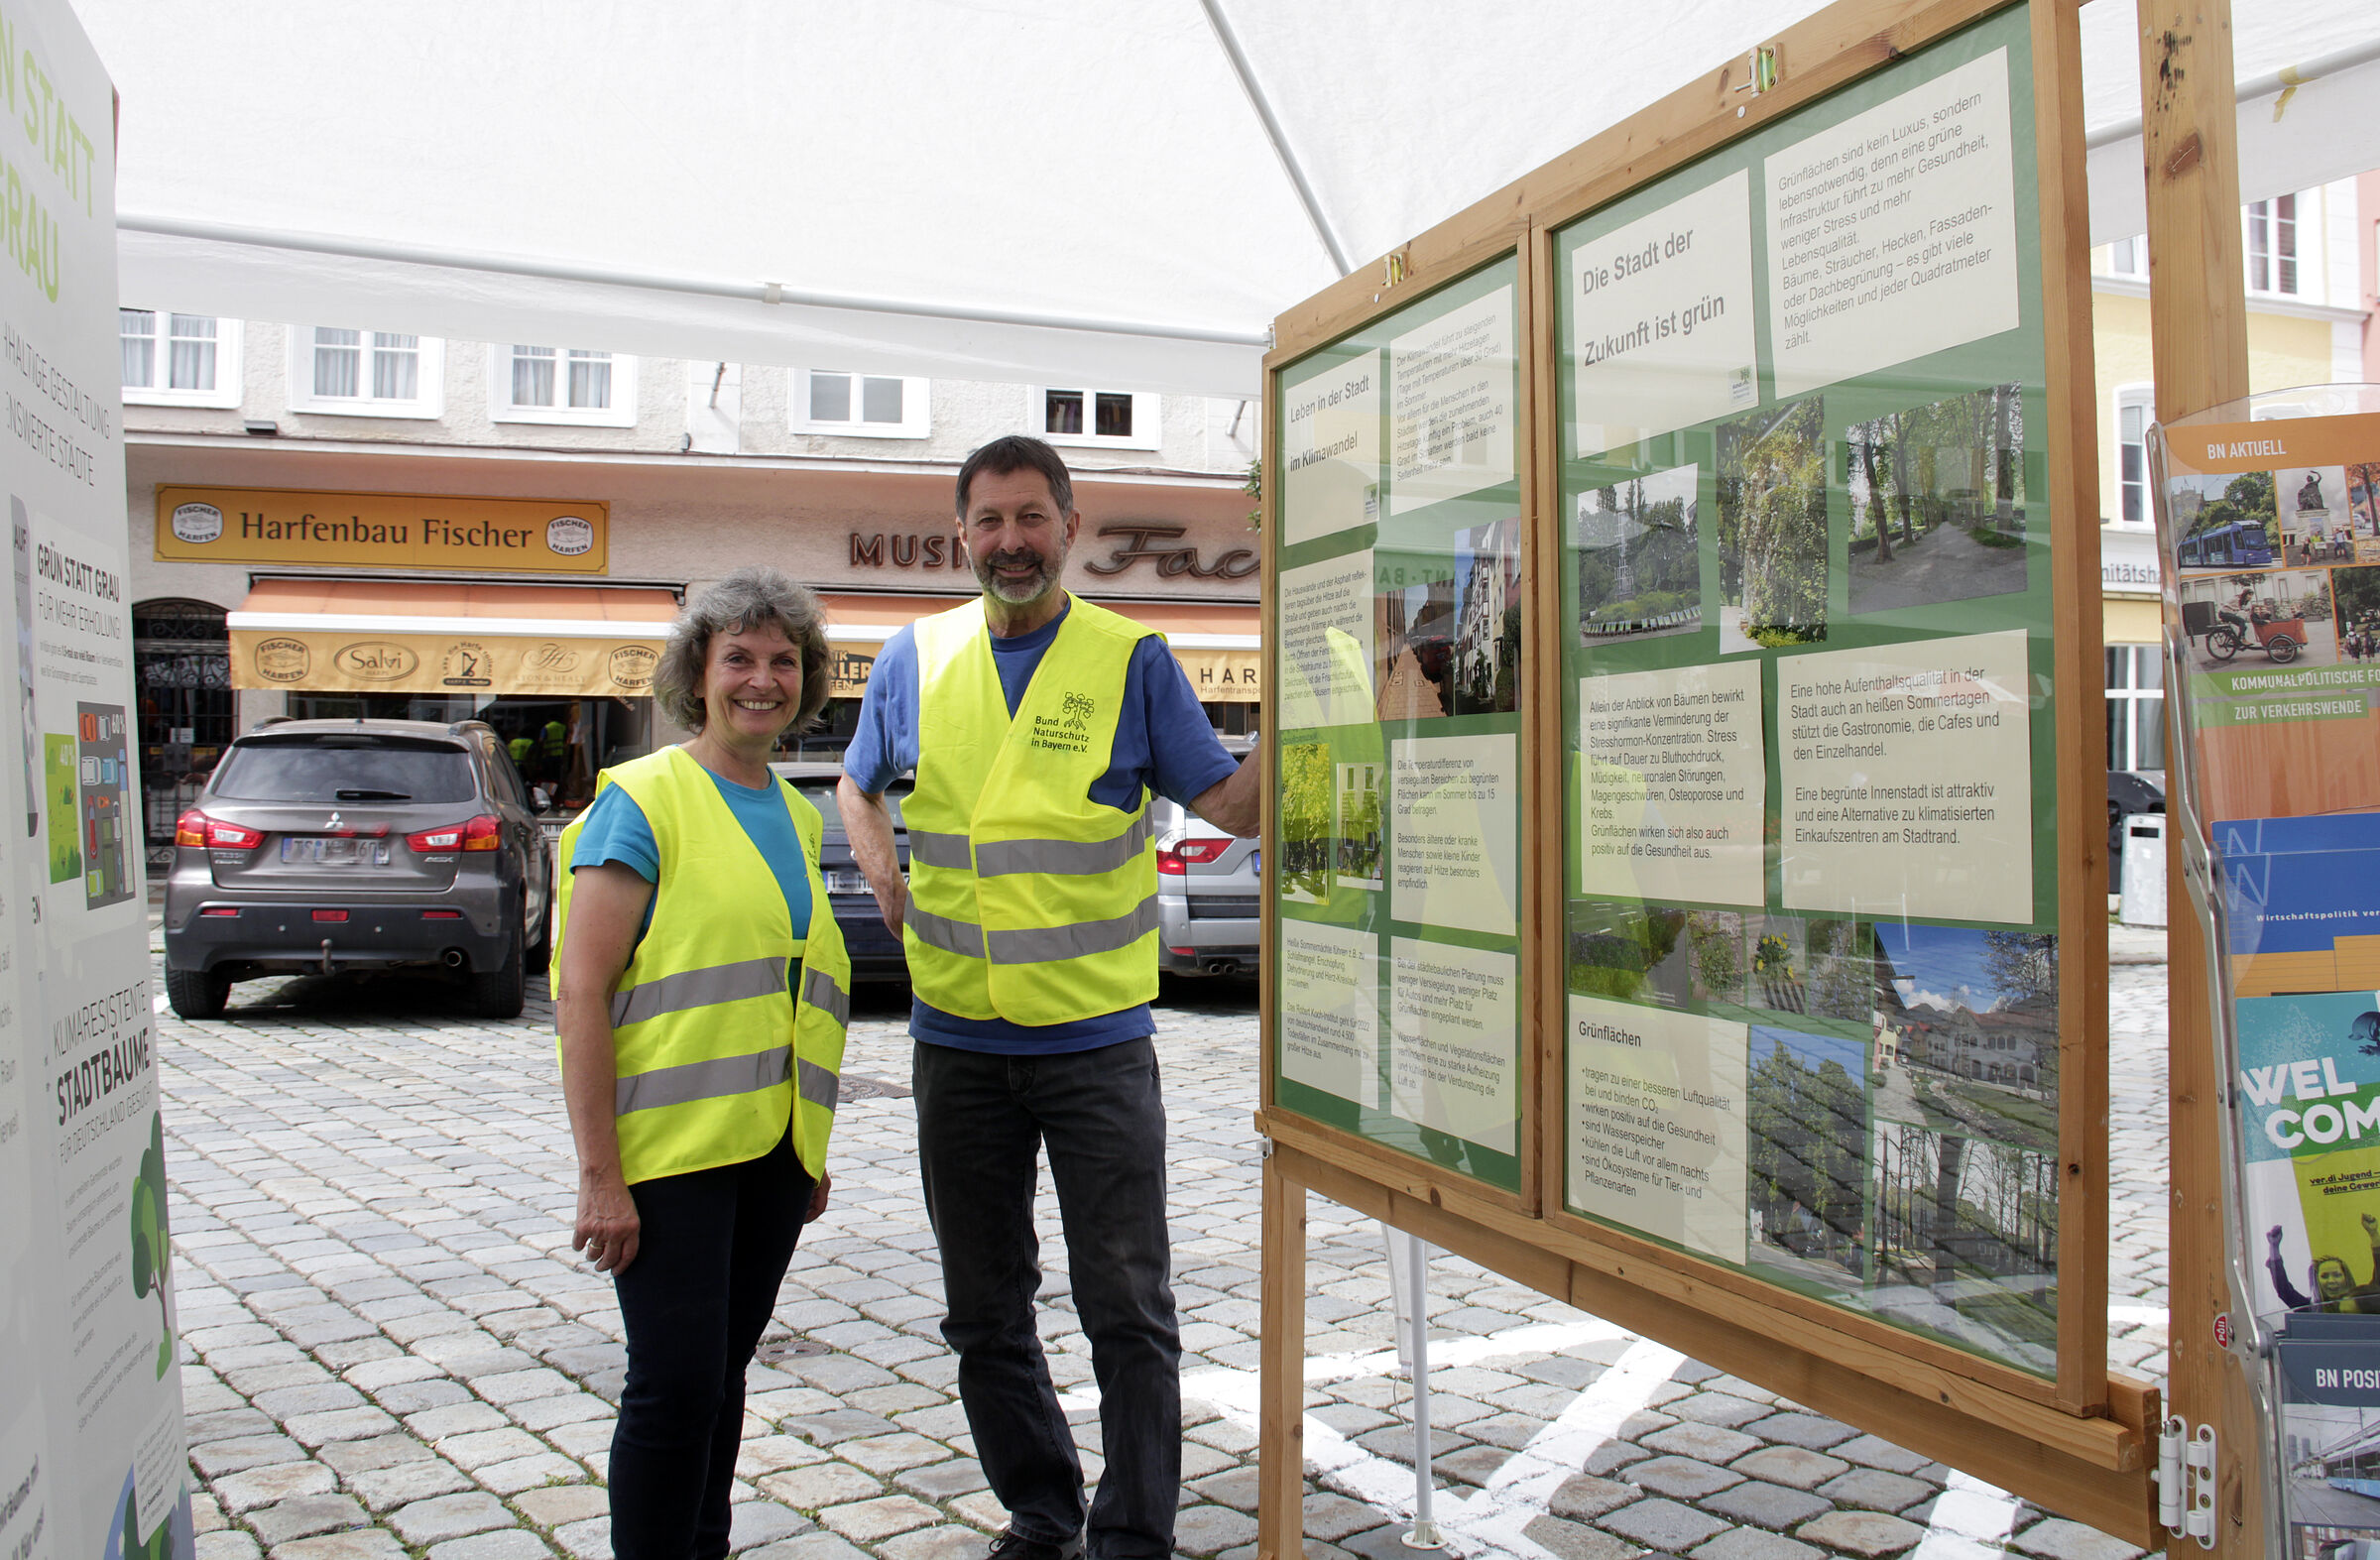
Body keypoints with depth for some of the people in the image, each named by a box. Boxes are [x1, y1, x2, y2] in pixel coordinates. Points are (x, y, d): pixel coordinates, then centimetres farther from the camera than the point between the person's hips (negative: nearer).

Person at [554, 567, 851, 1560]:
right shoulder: (643, 800, -8)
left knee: (724, 1373, 15)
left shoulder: (797, 816, 13)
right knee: (676, 1384, -4)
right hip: (671, 1144, -6)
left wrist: (812, 1151, 18)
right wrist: (600, 1174, -17)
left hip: (771, 1144, 6)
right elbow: (580, 993, -13)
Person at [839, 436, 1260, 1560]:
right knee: (985, 1315, 14)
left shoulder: (1132, 660, -1)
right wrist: (888, 886, 3)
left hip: (1097, 1041, -3)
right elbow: (856, 785, 21)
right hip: (958, 1043, 4)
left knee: (1128, 1310, 1)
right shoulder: (915, 658, 7)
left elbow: (1229, 801, -5)